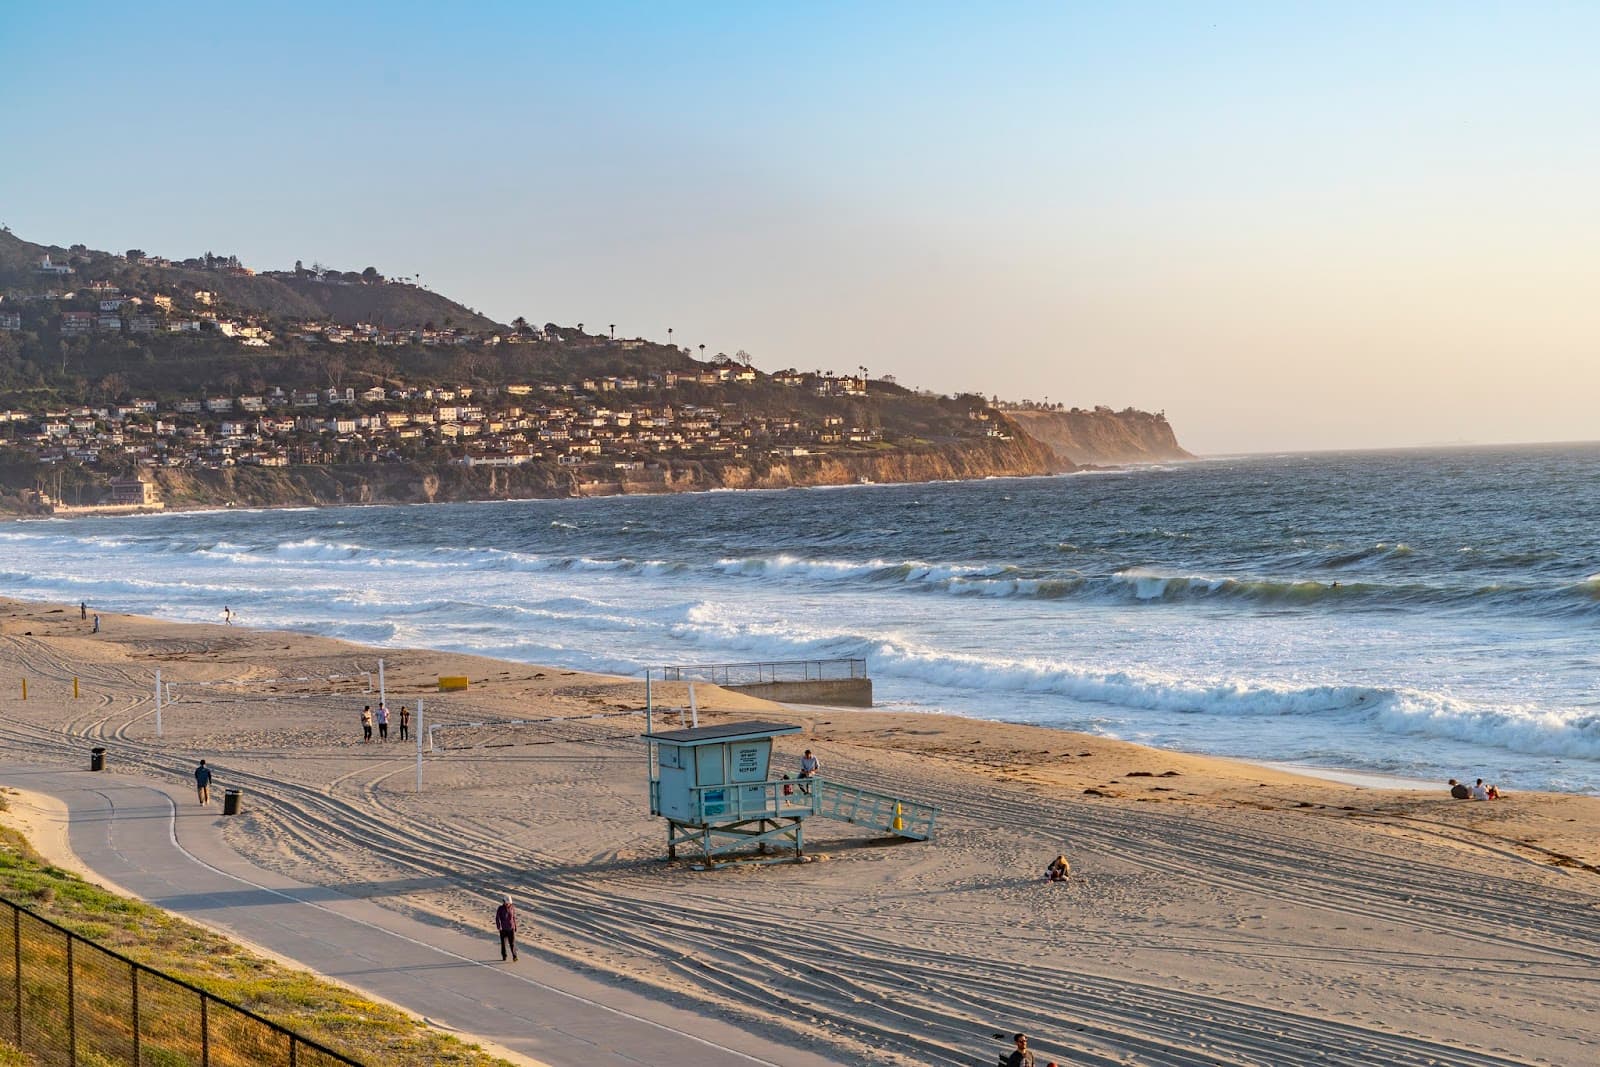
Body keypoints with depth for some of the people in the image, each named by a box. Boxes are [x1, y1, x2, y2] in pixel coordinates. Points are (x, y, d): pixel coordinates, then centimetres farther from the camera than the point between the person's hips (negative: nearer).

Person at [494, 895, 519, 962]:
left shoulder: (512, 909, 2)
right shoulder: (500, 909, -6)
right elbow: (497, 918, -11)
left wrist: (515, 927, 16)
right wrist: (498, 926, -25)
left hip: (511, 928, 0)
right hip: (503, 929, 0)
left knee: (512, 943, -9)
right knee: (503, 943, 7)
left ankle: (514, 957, -13)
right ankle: (504, 956, 22)